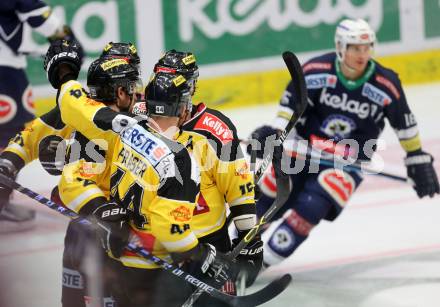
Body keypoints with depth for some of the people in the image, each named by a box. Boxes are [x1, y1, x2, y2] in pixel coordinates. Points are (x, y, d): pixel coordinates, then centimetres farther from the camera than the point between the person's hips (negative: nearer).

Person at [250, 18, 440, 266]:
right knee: (269, 198, 3)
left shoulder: (386, 85, -14)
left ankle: (268, 256, -9)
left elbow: (405, 124, 0)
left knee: (311, 207, -22)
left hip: (349, 160, -2)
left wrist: (418, 159, 6)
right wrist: (274, 132, -11)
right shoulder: (316, 70, -14)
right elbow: (291, 104, 0)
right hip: (306, 144, 2)